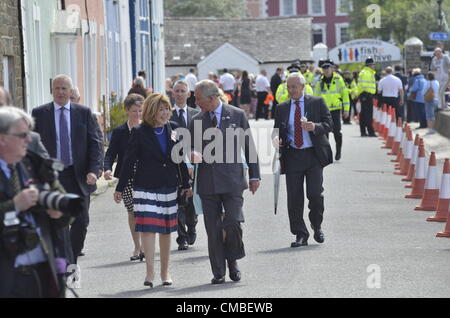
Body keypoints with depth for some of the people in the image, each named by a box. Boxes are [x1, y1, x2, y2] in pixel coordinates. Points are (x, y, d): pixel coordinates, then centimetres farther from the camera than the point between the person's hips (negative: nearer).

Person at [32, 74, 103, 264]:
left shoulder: (84, 113, 4)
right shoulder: (40, 113, 3)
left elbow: (96, 143, 2)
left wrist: (94, 170, -12)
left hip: (78, 175, 1)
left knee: (81, 221, -1)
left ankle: (72, 261, 18)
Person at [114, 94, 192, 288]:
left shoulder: (173, 130, 7)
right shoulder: (140, 133, -5)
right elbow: (129, 161, -4)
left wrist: (186, 184, 17)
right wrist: (120, 188, -4)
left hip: (169, 187, 4)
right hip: (146, 187, -4)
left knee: (166, 230, 9)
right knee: (148, 228, -11)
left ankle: (165, 272, 19)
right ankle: (150, 273, -10)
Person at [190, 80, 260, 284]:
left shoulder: (237, 115, 3)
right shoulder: (197, 120, 9)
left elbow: (249, 146, 7)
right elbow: (193, 147, 15)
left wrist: (254, 176, 5)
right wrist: (193, 154, -10)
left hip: (232, 180, -3)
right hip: (207, 181, 3)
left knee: (233, 223, -13)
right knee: (213, 230, 2)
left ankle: (232, 260, 12)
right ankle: (218, 273, 9)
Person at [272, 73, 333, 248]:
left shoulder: (317, 102, 5)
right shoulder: (282, 108, 13)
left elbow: (329, 124, 1)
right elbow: (277, 130, 16)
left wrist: (315, 127, -19)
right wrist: (276, 138, -8)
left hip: (313, 155, -2)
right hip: (292, 156, 2)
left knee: (315, 193, -9)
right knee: (294, 198, -1)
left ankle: (317, 227, 16)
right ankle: (300, 235, 8)